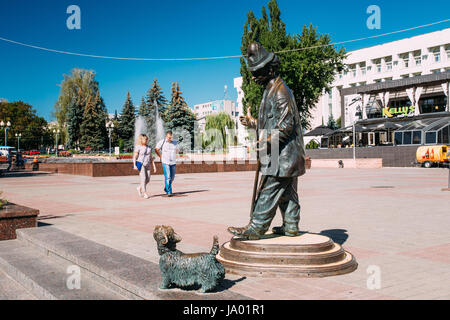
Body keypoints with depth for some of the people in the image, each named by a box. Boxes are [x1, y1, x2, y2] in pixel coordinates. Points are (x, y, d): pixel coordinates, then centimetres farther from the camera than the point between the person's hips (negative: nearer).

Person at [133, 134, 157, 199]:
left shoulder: (149, 148, 14)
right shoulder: (138, 147, -2)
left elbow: (151, 157, 16)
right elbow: (135, 156, -6)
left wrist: (154, 166, 12)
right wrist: (134, 165, -17)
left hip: (147, 165, 5)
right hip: (141, 164, -5)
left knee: (148, 179, 2)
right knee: (143, 178, -8)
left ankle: (139, 188, 25)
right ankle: (145, 193, -3)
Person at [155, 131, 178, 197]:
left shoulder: (175, 142, 3)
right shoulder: (162, 142, -7)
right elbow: (156, 150, 4)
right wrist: (161, 157, 5)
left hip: (173, 162, 4)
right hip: (165, 162, -4)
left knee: (172, 178, 10)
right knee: (168, 177, -11)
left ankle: (166, 188, 32)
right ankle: (169, 192, -8)